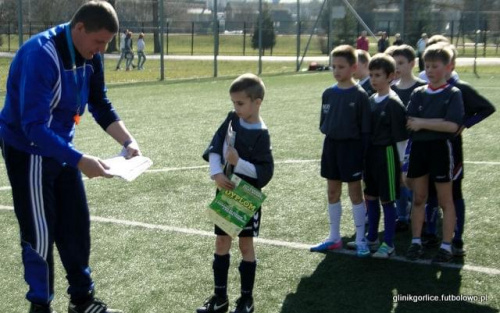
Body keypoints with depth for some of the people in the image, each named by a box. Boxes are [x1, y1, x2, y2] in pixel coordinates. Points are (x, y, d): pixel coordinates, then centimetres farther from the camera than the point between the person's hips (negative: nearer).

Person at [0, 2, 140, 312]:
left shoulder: (90, 56, -6)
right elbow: (34, 127, -34)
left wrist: (128, 141, -8)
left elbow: (101, 106, 6)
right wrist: (80, 161, -39)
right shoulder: (40, 56, -30)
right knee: (40, 233, -1)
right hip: (28, 151, -7)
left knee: (76, 225, 11)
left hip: (60, 147, 7)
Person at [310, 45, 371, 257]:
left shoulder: (359, 95, -9)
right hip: (331, 145, 5)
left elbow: (365, 128, -9)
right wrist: (329, 130, -4)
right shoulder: (328, 94, 5)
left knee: (355, 192, 2)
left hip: (351, 147, -5)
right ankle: (334, 238, 23)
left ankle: (360, 240, 11)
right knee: (332, 192, 11)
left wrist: (364, 155, -12)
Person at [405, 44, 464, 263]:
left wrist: (422, 123, -13)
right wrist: (437, 123, -12)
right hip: (418, 148, 4)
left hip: (440, 149, -4)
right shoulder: (418, 93, 7)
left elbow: (452, 125, -17)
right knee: (418, 198, 11)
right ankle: (416, 242, 22)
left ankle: (446, 246, 13)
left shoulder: (453, 94, -4)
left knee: (445, 200, 5)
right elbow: (410, 123, -3)